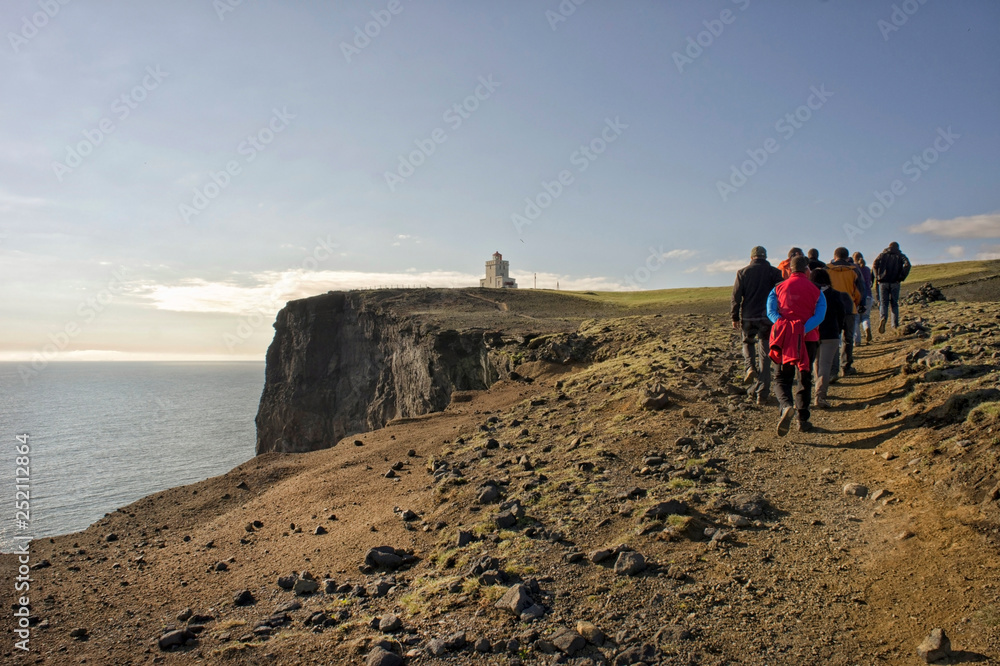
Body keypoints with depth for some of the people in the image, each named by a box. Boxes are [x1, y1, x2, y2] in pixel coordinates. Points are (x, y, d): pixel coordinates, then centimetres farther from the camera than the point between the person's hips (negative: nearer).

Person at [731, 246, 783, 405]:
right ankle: (761, 393, 5)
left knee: (748, 343, 28)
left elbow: (736, 296, 0)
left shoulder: (742, 272, 1)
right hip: (767, 318, 0)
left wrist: (735, 317, 7)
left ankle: (749, 367, -1)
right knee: (765, 356, 5)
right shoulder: (774, 272, 1)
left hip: (748, 317, 0)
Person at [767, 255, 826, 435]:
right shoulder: (816, 290, 5)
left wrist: (782, 324, -16)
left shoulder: (779, 288, 5)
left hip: (784, 337, 0)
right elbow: (820, 315, -10)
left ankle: (786, 406, -26)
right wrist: (804, 329, -17)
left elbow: (770, 311, -7)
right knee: (805, 379, 13)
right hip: (808, 338, 0)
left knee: (782, 378, 4)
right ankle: (803, 420, 14)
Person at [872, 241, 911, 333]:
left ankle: (883, 317, -28)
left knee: (883, 303, 0)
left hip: (883, 282, 0)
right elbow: (907, 264, -10)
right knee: (894, 304, 10)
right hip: (895, 283, 0)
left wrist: (877, 277, -4)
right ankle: (895, 325, 9)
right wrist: (901, 277, -6)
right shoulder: (900, 256, 10)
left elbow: (874, 264, -5)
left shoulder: (882, 255, 13)